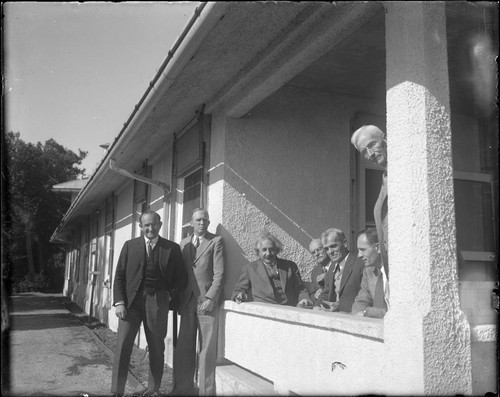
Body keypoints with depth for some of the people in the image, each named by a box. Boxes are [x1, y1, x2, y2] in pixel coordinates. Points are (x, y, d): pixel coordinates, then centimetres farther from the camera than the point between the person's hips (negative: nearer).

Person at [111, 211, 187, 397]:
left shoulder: (172, 248, 4)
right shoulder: (130, 246, 7)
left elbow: (181, 279, 8)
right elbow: (119, 276, 5)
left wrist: (167, 293, -1)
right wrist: (119, 302, -5)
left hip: (157, 302, 0)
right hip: (131, 300, 0)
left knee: (157, 347, 7)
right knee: (123, 344, -5)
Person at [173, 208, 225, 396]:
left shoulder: (216, 241, 1)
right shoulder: (184, 243, 16)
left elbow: (219, 273, -5)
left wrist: (210, 298, -13)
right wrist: (178, 299, 6)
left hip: (207, 301, -4)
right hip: (187, 300, 4)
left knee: (207, 349, -1)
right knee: (184, 347, 3)